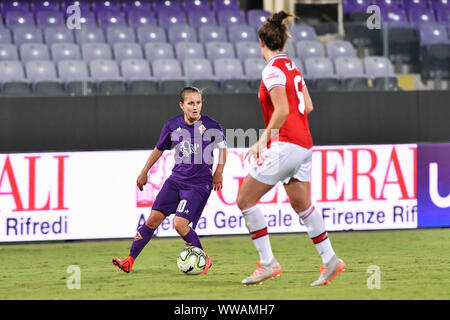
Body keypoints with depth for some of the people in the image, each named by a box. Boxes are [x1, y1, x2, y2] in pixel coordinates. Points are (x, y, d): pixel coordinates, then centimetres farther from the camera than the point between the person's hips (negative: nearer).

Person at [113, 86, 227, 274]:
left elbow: (223, 147, 11)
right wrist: (144, 173, 22)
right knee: (154, 218, -2)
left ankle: (204, 260, 3)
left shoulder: (211, 126, -7)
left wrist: (219, 171, 2)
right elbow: (159, 149, 17)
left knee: (180, 224, -18)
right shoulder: (172, 126, 1)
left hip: (199, 184, -4)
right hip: (176, 179, 4)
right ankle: (130, 260, 7)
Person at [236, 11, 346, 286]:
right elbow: (308, 107, 15)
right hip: (304, 144, 9)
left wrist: (263, 141, -13)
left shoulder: (272, 70, -12)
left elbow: (282, 111, -19)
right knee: (302, 205, 18)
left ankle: (268, 263, -4)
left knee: (245, 199, -1)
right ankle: (330, 260, 19)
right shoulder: (292, 67, 13)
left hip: (284, 146, -9)